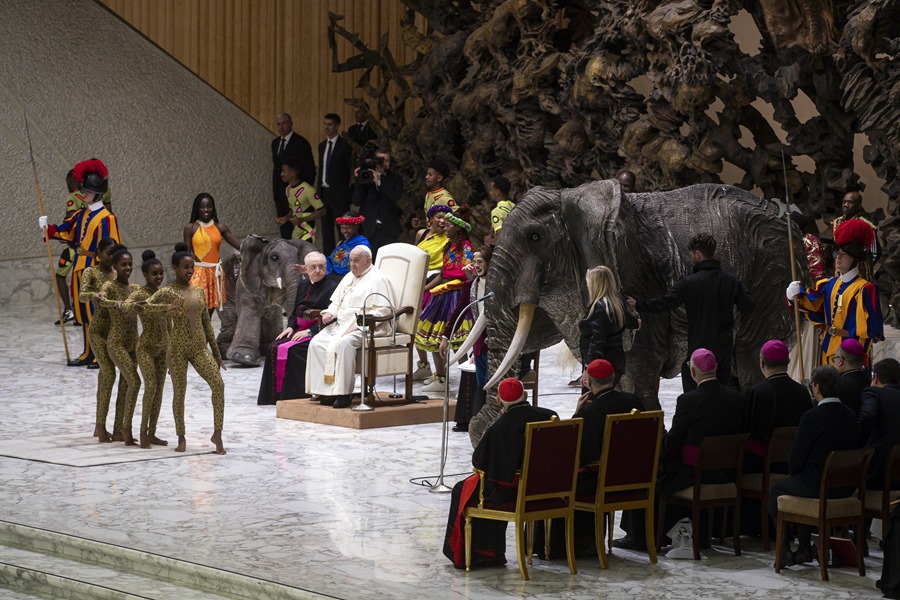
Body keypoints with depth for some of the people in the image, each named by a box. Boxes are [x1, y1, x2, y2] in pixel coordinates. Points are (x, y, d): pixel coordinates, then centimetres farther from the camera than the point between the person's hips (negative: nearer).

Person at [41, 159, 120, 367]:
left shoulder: (106, 218, -14)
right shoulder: (82, 214, 11)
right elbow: (66, 232, 18)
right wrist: (48, 228, 2)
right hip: (81, 268, 8)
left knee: (96, 312, -3)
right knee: (84, 312, 12)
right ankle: (89, 353, 21)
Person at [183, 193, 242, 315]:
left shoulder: (220, 227, 7)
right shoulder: (190, 228, 0)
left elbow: (239, 245, 2)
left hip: (215, 273, 4)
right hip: (198, 273, -4)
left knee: (209, 314, 8)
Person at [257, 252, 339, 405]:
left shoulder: (332, 286, -7)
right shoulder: (303, 285, 19)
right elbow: (295, 311, 23)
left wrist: (309, 332, -20)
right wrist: (290, 327, 3)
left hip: (318, 333, -8)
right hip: (300, 329, 8)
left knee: (288, 349, -27)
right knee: (274, 347, -14)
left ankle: (290, 393, -21)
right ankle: (275, 393, -11)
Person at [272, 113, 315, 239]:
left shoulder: (301, 143, -10)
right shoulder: (275, 143, 13)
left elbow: (310, 169, -8)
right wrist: (274, 188, 13)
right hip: (279, 191, 7)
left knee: (295, 224, -9)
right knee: (283, 223, 9)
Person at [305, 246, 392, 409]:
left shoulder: (377, 279, -4)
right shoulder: (348, 277, 22)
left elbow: (383, 310, -13)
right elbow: (336, 301, 30)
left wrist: (358, 324, -20)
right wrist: (330, 312, 6)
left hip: (364, 328, -8)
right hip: (341, 324, 8)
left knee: (341, 343, -36)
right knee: (316, 342, -17)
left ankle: (342, 393, -32)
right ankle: (325, 390, -19)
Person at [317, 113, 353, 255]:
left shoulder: (344, 146, -9)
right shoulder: (322, 145, 13)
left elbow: (351, 169, -8)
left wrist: (345, 189, -10)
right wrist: (318, 189, 12)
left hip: (338, 193, -7)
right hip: (324, 191, 7)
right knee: (326, 226, 11)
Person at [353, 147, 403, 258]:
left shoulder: (395, 178, 6)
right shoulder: (366, 177, 7)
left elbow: (396, 196, -13)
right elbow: (357, 201, 0)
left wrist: (379, 182, -15)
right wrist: (359, 180, -10)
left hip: (388, 229, 0)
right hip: (369, 228, 1)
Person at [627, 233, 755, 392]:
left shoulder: (689, 283, -14)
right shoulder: (732, 280, 0)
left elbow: (663, 303, -11)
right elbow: (748, 308, 3)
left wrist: (638, 305, 5)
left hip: (699, 349, -5)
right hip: (725, 349, 5)